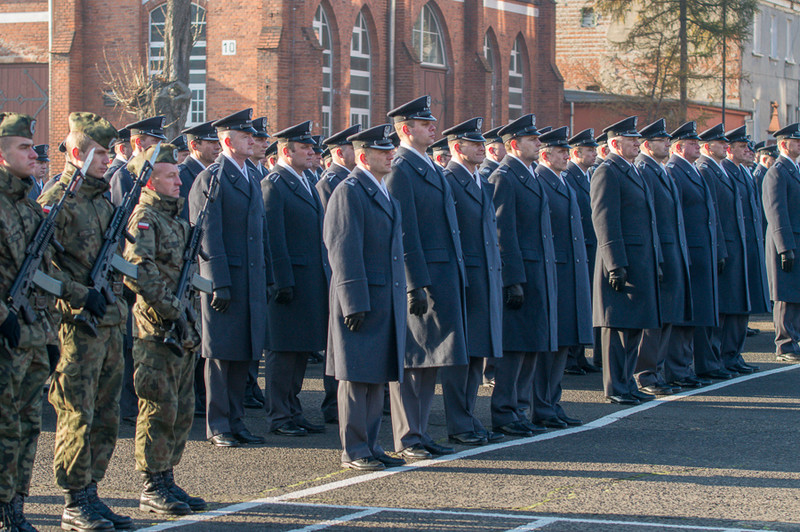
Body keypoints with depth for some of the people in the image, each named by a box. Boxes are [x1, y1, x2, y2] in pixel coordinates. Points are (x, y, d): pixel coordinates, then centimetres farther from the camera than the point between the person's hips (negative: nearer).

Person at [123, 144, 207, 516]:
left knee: (181, 411, 12)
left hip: (179, 331, 9)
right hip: (156, 331, -9)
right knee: (159, 409, -5)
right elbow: (138, 271, -25)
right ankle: (152, 489, 2)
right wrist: (170, 309, -23)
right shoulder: (143, 219, -11)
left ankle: (166, 481, 20)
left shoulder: (175, 219, 18)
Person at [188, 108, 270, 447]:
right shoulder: (209, 180, -9)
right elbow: (208, 236, -13)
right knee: (220, 354, -1)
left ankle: (235, 422, 17)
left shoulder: (249, 179, 17)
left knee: (243, 354, 10)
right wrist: (219, 284, -18)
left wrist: (266, 278, 16)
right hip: (225, 279, -8)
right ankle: (217, 426, 4)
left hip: (252, 281, 8)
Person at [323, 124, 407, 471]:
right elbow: (344, 250, -15)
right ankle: (353, 451, 1)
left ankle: (370, 446, 17)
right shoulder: (348, 192, -10)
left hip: (387, 300, 9)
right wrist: (354, 304, -20)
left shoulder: (386, 194, 18)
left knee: (377, 377, 11)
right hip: (361, 299, -9)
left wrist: (399, 301, 19)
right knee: (356, 377, -3)